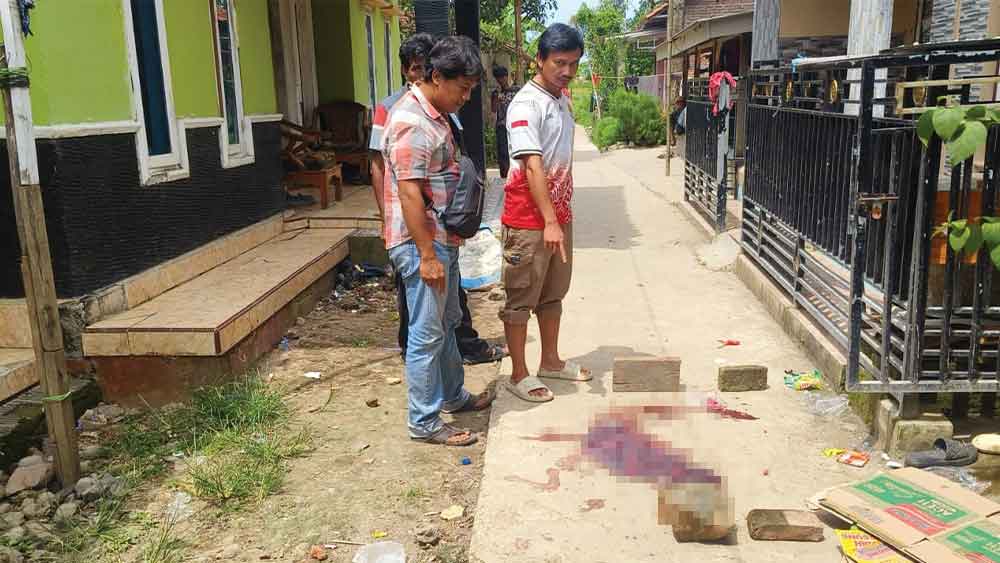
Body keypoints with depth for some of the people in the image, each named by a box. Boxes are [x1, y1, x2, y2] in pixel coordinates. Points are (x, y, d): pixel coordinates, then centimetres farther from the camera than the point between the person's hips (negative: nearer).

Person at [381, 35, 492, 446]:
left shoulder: (434, 115, 13)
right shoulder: (412, 122, -19)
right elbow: (409, 193, -24)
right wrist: (427, 256, -24)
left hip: (443, 239, 10)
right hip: (422, 244, -10)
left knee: (447, 323, 21)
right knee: (427, 334, -2)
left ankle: (453, 395, 37)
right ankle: (424, 423, 10)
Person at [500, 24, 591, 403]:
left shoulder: (562, 101, 11)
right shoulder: (525, 105, -16)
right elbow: (533, 166, -24)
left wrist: (562, 215, 18)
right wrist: (549, 222, -30)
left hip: (559, 216, 9)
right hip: (529, 220, -9)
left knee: (553, 294, 18)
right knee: (520, 299, 3)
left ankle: (551, 361, 33)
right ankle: (519, 374, 14)